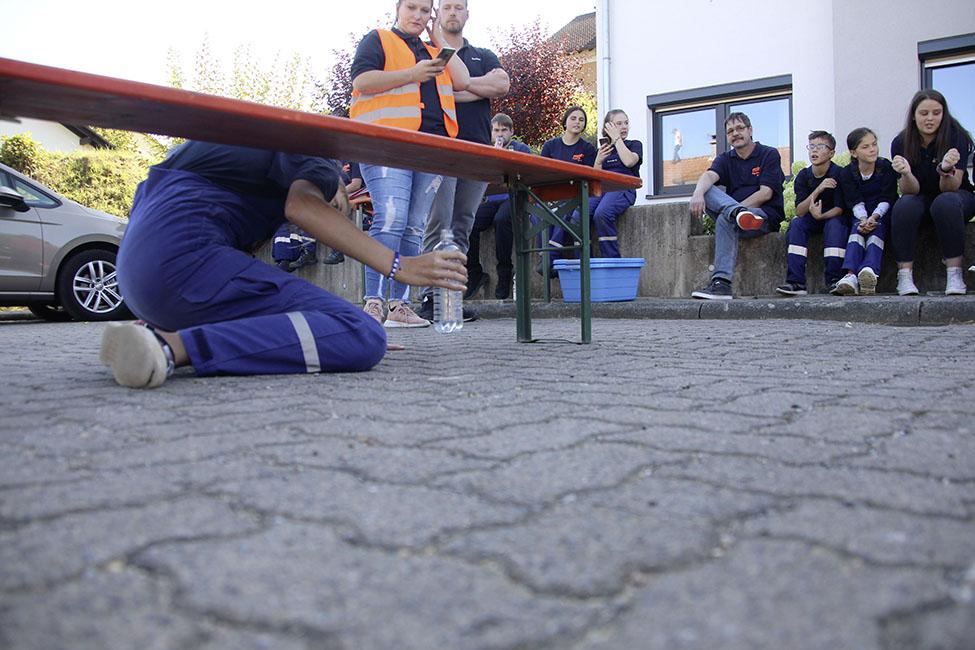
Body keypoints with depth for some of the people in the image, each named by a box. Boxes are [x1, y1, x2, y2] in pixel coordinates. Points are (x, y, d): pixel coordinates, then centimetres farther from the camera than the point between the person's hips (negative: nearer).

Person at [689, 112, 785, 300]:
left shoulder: (769, 154, 4)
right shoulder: (726, 159, 15)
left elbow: (766, 194, -9)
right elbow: (709, 176, -9)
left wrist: (737, 207, -18)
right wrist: (698, 194, -32)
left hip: (767, 216, -4)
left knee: (725, 220, -35)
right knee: (706, 190, -18)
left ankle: (722, 283, -46)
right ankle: (739, 214, -49)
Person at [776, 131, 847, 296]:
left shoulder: (839, 174, -14)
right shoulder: (803, 176, -5)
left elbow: (839, 209, -17)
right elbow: (799, 211, -16)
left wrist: (821, 215, -35)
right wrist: (818, 189, -28)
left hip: (833, 217, -3)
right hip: (811, 220, 3)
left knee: (835, 224, -34)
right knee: (796, 224, -26)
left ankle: (834, 280, -32)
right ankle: (796, 282, -35)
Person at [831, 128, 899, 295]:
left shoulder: (886, 167, -5)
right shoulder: (847, 173, -3)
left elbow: (886, 199, -10)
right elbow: (855, 201, -11)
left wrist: (874, 217, -28)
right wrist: (863, 218, -31)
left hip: (882, 214, -1)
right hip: (861, 214, 1)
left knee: (876, 229, -30)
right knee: (857, 229, -29)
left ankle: (869, 272, -56)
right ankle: (851, 276, -50)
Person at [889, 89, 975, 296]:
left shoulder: (957, 137, -15)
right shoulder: (901, 143, -10)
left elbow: (950, 188, -22)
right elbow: (910, 190, -16)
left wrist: (947, 170, -44)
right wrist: (906, 173, -38)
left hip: (958, 196, -1)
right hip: (921, 199, 2)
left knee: (945, 202, -35)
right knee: (904, 205, -31)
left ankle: (955, 274, -32)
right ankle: (904, 275, -31)